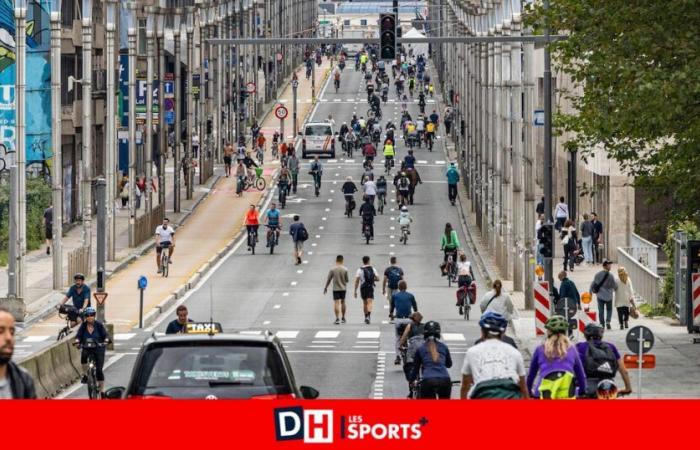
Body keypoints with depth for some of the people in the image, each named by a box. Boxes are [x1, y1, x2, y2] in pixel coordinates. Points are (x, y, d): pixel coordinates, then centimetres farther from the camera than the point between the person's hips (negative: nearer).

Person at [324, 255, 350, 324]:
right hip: (343, 288, 2)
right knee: (342, 302, 16)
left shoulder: (332, 269, -8)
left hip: (336, 289, -2)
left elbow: (328, 280, -4)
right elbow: (347, 280, -1)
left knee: (336, 303, -3)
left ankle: (337, 319, -12)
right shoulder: (345, 269, -6)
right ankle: (343, 318, 25)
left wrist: (325, 288, 7)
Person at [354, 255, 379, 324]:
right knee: (370, 302, -9)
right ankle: (368, 316, -31)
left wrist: (355, 291, -1)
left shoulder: (360, 270, -2)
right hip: (370, 288, -1)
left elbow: (356, 281, -5)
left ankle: (366, 317, 30)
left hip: (363, 288, 1)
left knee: (364, 303, 18)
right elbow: (377, 279, -1)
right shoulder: (373, 269, 0)